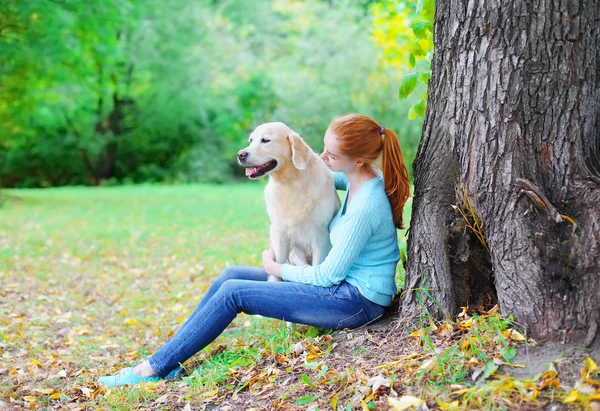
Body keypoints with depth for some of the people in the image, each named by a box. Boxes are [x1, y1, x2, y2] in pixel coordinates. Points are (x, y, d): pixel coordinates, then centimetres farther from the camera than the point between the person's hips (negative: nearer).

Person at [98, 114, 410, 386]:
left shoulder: (365, 206, -27)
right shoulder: (358, 177, 0)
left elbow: (329, 275, -20)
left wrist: (276, 268, -5)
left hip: (357, 301, -9)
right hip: (343, 285, 9)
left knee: (233, 292, -12)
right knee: (232, 275, 4)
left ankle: (154, 368, -2)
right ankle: (167, 359, 7)